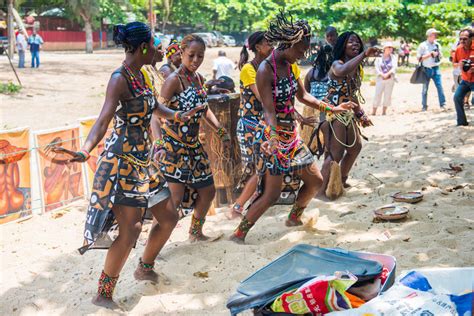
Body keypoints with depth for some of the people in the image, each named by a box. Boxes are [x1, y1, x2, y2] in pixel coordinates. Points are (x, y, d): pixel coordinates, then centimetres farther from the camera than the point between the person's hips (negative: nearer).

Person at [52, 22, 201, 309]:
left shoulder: (140, 75, 9)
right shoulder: (120, 79, -17)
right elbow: (104, 120, -28)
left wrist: (177, 116, 36)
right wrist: (85, 151, -41)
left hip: (144, 160, 9)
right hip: (122, 161, -9)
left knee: (169, 217, 14)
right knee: (131, 228, -11)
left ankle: (145, 268, 36)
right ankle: (104, 294, 3)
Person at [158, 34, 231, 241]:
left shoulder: (198, 78, 8)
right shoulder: (174, 80, -15)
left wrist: (221, 131, 20)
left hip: (193, 144, 8)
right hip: (173, 145, -8)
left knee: (208, 191, 17)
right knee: (174, 198, -14)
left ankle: (195, 232, 36)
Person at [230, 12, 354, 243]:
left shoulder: (291, 67, 6)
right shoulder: (265, 70, -19)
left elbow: (303, 96, 19)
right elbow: (269, 111, -25)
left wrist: (332, 109, 22)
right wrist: (274, 139, -38)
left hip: (291, 135, 8)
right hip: (272, 136, -8)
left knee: (315, 180, 15)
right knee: (271, 194, -7)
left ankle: (294, 218, 37)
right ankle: (238, 235, 6)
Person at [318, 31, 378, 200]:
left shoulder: (357, 67, 11)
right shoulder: (337, 64, -16)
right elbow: (342, 71, -44)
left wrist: (360, 114, 19)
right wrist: (364, 54, -45)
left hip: (348, 115, 10)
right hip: (334, 114, -10)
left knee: (355, 147, 21)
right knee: (335, 153, -10)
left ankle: (341, 181, 37)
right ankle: (322, 190, -1)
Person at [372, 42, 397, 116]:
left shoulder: (393, 57, 5)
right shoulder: (379, 57, 0)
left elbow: (394, 67, -5)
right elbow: (376, 68, -5)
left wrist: (387, 74, -19)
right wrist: (382, 74, -20)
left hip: (390, 79, 2)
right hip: (380, 79, -2)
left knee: (387, 95, 4)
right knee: (377, 94, -4)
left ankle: (384, 112, 12)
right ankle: (373, 112, -1)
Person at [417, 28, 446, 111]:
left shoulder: (437, 45, 9)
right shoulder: (423, 45, -4)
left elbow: (441, 56, 16)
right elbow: (419, 58, -8)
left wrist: (438, 54, -6)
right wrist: (430, 54, -14)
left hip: (436, 68, 3)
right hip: (426, 69, -2)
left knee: (439, 86, -6)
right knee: (425, 88, 5)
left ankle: (443, 104, -1)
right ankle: (424, 106, 14)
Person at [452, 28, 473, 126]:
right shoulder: (458, 49, -3)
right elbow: (454, 63, 9)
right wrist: (459, 64, -13)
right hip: (465, 79, 5)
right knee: (457, 98, -2)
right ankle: (462, 122, 9)